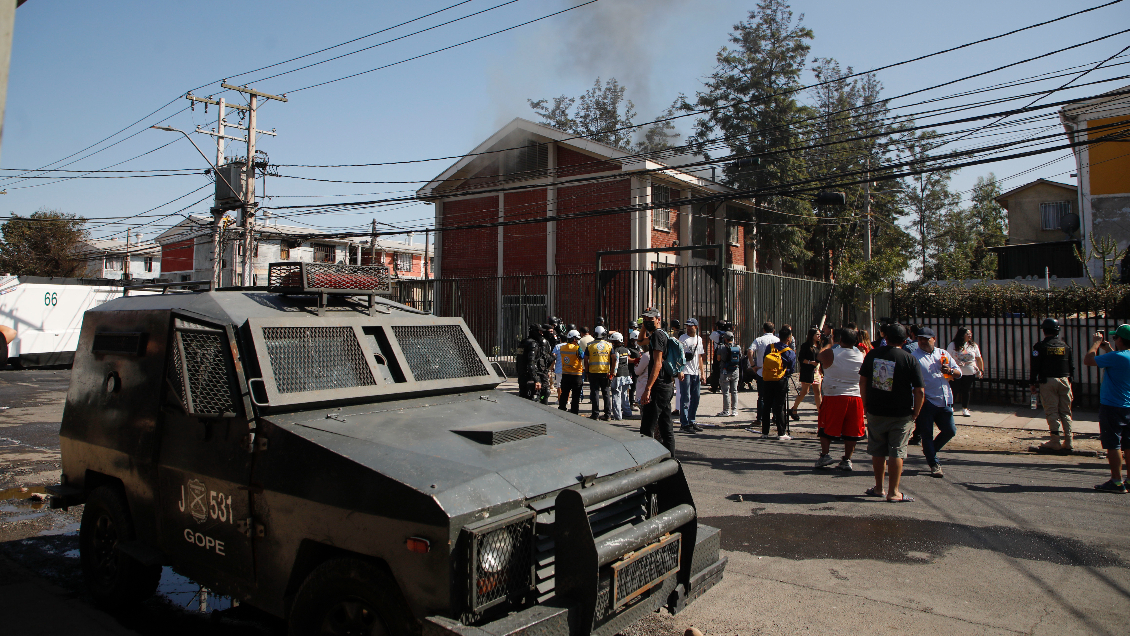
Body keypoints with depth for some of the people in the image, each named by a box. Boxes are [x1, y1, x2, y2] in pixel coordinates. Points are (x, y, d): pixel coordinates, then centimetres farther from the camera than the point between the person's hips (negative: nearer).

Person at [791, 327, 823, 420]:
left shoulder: (818, 346, 13)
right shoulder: (806, 346, -8)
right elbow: (800, 359, -11)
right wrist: (811, 362, -21)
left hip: (816, 371, 7)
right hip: (807, 371, -7)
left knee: (817, 392, 4)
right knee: (804, 391, -2)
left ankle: (820, 411, 6)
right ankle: (793, 410, 9)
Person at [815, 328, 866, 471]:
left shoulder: (830, 354, -9)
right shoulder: (862, 356, -2)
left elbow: (819, 356, 12)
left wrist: (829, 343, 27)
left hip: (833, 397, -3)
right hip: (855, 397, 3)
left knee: (825, 428, 11)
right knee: (851, 430, 11)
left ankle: (825, 455, 4)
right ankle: (847, 460, 12)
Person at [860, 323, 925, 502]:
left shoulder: (873, 354, 2)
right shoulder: (910, 360, -8)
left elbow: (863, 381, 5)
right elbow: (920, 391, -10)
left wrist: (866, 406, 11)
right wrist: (915, 414, 0)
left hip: (875, 413, 3)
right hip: (901, 414, -3)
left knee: (878, 451, 13)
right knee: (896, 452, 3)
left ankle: (879, 488, 23)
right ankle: (893, 492, 6)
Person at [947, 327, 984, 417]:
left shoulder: (973, 345, 8)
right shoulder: (953, 345, -2)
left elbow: (979, 359, 12)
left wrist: (981, 370, 7)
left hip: (970, 374, 3)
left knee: (966, 391, 7)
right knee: (955, 390, -1)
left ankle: (965, 409, 18)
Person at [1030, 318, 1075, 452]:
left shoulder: (1041, 346, -6)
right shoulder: (1066, 345, 8)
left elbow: (1035, 366, -8)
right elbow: (1072, 365, 12)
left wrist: (1033, 383, -2)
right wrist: (1070, 379, 19)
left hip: (1047, 381, -4)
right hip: (1064, 380, 4)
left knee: (1051, 412, -1)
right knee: (1066, 412, 9)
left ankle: (1055, 442, -1)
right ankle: (1068, 442, 9)